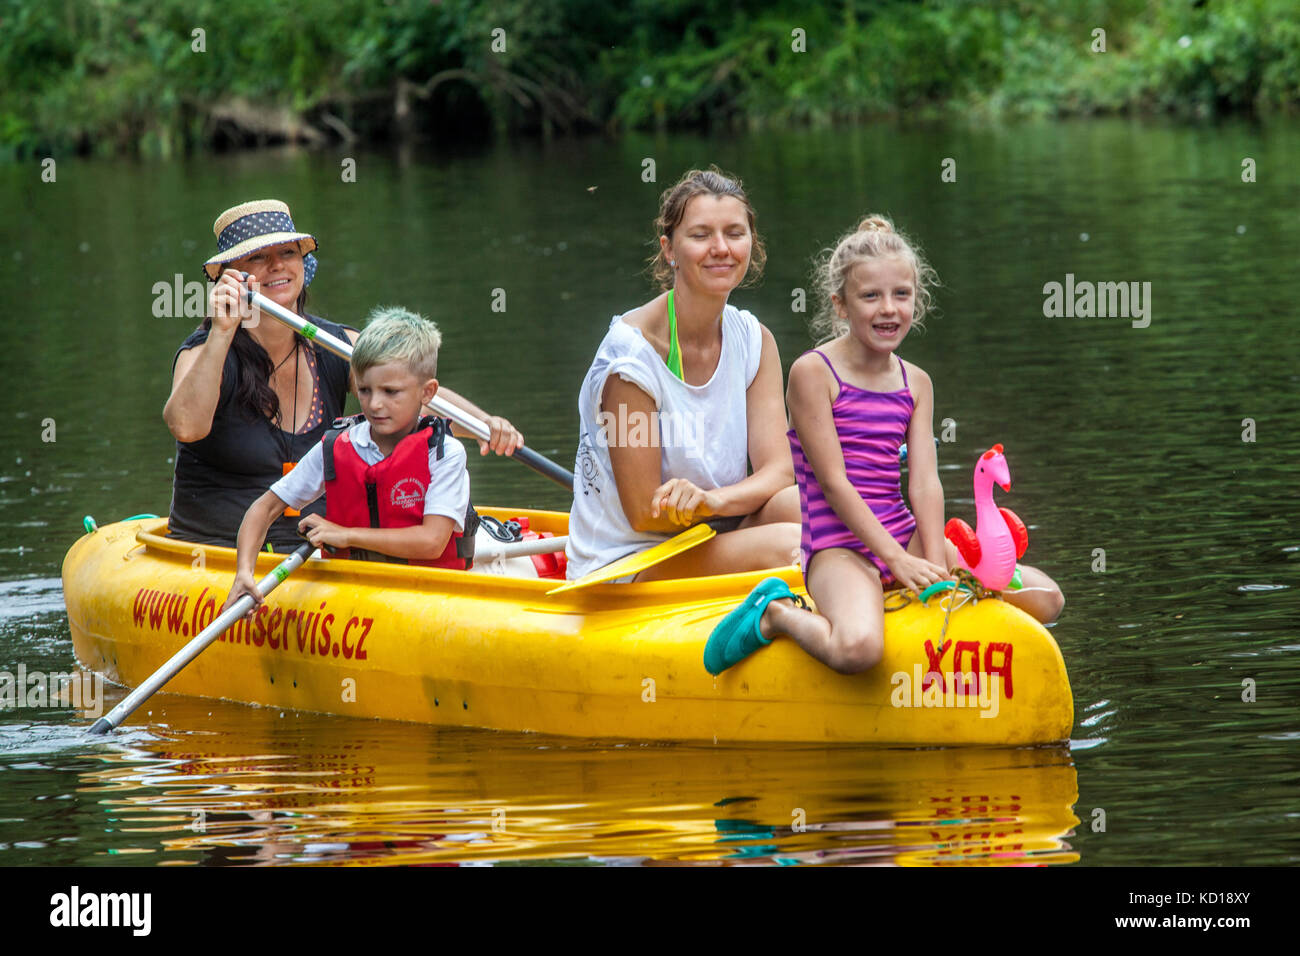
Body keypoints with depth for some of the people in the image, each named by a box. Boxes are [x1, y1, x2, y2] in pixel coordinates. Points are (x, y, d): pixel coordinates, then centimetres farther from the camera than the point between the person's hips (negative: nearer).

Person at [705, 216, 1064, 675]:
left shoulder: (916, 383, 11)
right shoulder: (813, 372, -8)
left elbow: (925, 482, 1)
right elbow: (834, 481, -14)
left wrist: (936, 567, -14)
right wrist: (896, 559, -20)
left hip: (906, 535, 6)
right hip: (838, 546, -6)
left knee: (1045, 599, -4)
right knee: (857, 649, -38)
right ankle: (776, 613, -4)